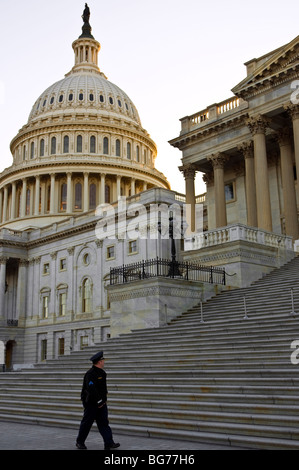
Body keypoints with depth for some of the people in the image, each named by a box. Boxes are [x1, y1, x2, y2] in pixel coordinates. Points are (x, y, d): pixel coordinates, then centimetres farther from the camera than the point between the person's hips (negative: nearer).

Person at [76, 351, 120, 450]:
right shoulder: (90, 374, -18)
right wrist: (99, 401, -22)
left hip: (101, 403, 8)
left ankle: (109, 443, -1)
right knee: (87, 423, 4)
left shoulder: (101, 373, 12)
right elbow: (91, 389, -26)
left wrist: (104, 400, 16)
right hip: (91, 403, -8)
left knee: (104, 422, 2)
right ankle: (80, 442, 20)